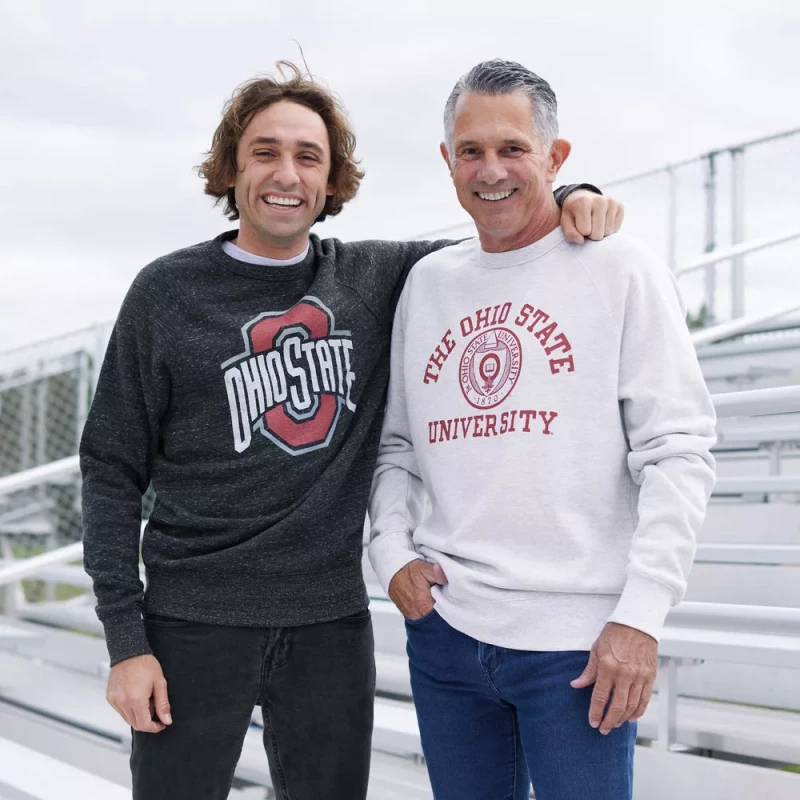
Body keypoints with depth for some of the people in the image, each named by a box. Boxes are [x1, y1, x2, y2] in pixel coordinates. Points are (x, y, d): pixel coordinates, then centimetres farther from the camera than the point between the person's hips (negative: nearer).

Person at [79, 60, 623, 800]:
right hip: (197, 625, -2)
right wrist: (125, 636, -8)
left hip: (332, 625, 3)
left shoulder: (376, 279, 4)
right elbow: (113, 469, -2)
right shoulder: (169, 293, -3)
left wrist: (568, 200, -7)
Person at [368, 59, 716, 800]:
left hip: (579, 640, -4)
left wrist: (640, 615, -14)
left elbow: (677, 452, -7)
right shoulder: (426, 282, 11)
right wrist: (393, 548, 0)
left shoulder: (619, 269, -3)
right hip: (442, 630, 5)